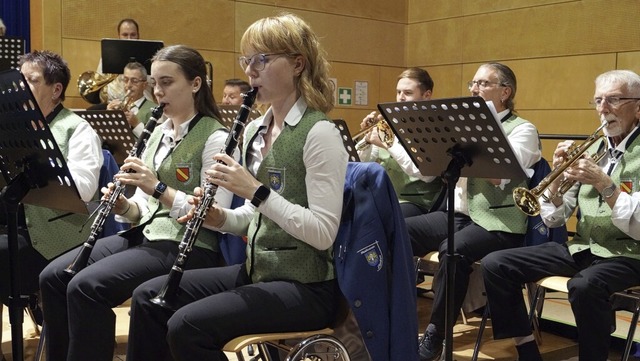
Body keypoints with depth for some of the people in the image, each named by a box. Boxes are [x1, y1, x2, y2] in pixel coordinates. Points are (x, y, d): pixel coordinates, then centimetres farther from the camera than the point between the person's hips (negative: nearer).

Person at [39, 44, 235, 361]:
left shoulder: (215, 137, -11)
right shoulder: (159, 131, 13)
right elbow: (146, 204, 15)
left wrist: (158, 188, -25)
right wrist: (125, 207, -8)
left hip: (186, 246, -8)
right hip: (144, 234, 8)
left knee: (85, 286, -23)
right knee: (52, 277, -3)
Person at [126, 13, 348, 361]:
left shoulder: (319, 133, -16)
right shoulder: (255, 130, 10)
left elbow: (323, 233, -21)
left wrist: (257, 190, -25)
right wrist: (221, 218, -3)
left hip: (305, 286, -8)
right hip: (256, 271, 8)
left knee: (187, 325, -22)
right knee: (147, 297, 2)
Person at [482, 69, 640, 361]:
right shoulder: (590, 150, 10)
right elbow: (553, 220, 6)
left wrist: (604, 184, -24)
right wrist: (558, 176, -10)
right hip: (580, 248, 6)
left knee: (584, 285, -38)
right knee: (495, 265, -9)